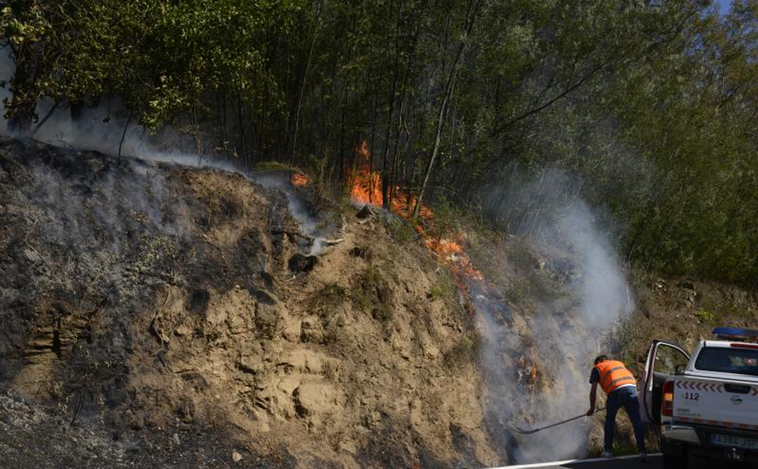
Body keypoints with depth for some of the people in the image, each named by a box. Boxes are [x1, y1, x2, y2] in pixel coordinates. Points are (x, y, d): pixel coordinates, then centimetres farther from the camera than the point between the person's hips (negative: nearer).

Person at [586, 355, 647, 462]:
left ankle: (607, 450, 19)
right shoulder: (619, 363, 36)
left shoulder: (597, 368, 24)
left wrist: (592, 408, 29)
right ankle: (642, 451, -6)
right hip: (631, 387, 3)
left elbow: (593, 391, 19)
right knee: (636, 420, 2)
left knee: (609, 420, 16)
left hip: (616, 391, -3)